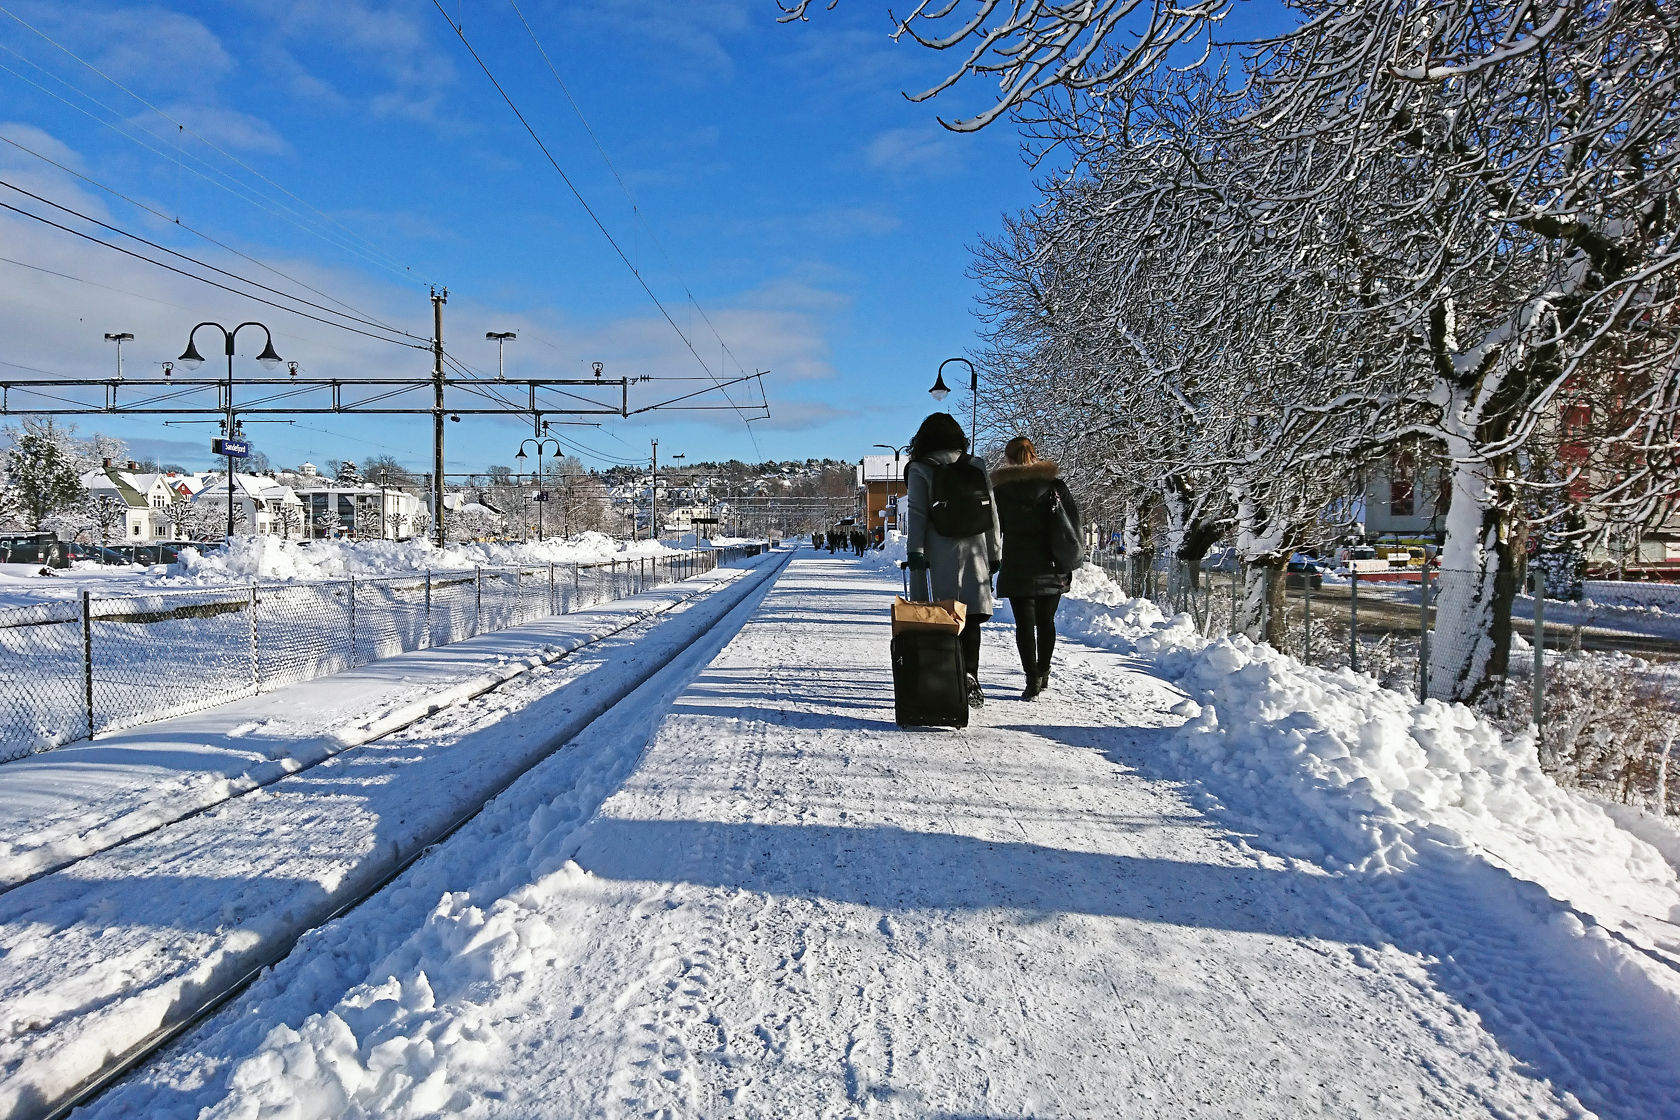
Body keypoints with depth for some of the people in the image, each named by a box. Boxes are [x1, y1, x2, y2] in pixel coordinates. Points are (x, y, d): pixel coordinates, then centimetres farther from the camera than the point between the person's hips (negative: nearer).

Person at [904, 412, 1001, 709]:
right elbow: (992, 514, 10)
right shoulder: (977, 466, 10)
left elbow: (917, 514, -5)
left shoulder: (920, 470, 1)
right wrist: (994, 553, 16)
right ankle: (969, 676, -7)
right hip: (974, 551, 2)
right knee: (971, 616, 5)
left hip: (940, 554, -2)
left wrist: (914, 552, -5)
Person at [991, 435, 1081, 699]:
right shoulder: (1055, 485, 4)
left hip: (1019, 569, -3)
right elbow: (1074, 526, 4)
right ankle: (1043, 673, 27)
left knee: (1024, 623, 0)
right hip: (1052, 569, 3)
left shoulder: (1002, 490, -2)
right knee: (1046, 621, 15)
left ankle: (1032, 678, -8)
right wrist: (1069, 565, 9)